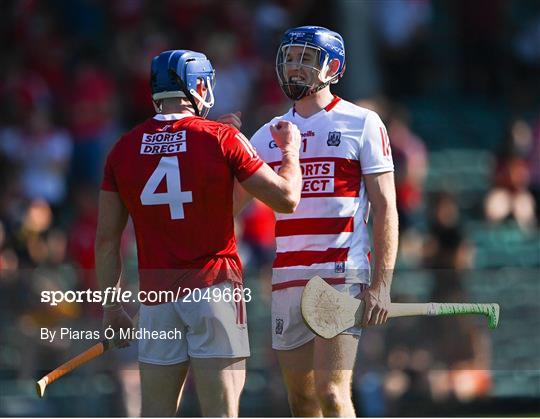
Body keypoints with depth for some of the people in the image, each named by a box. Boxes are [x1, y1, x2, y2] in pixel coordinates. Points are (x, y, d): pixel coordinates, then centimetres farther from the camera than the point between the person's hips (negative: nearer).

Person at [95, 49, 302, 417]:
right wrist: (290, 150, 15)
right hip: (215, 287, -3)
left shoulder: (124, 149, 5)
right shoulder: (221, 139, -5)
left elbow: (107, 239, 6)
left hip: (156, 296, 3)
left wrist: (111, 306, 14)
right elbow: (286, 199, -3)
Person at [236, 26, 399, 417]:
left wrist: (381, 284, -10)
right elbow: (230, 202, 19)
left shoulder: (362, 124, 1)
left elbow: (385, 208, -2)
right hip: (287, 278, 6)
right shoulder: (270, 133, 15)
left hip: (341, 274, -5)